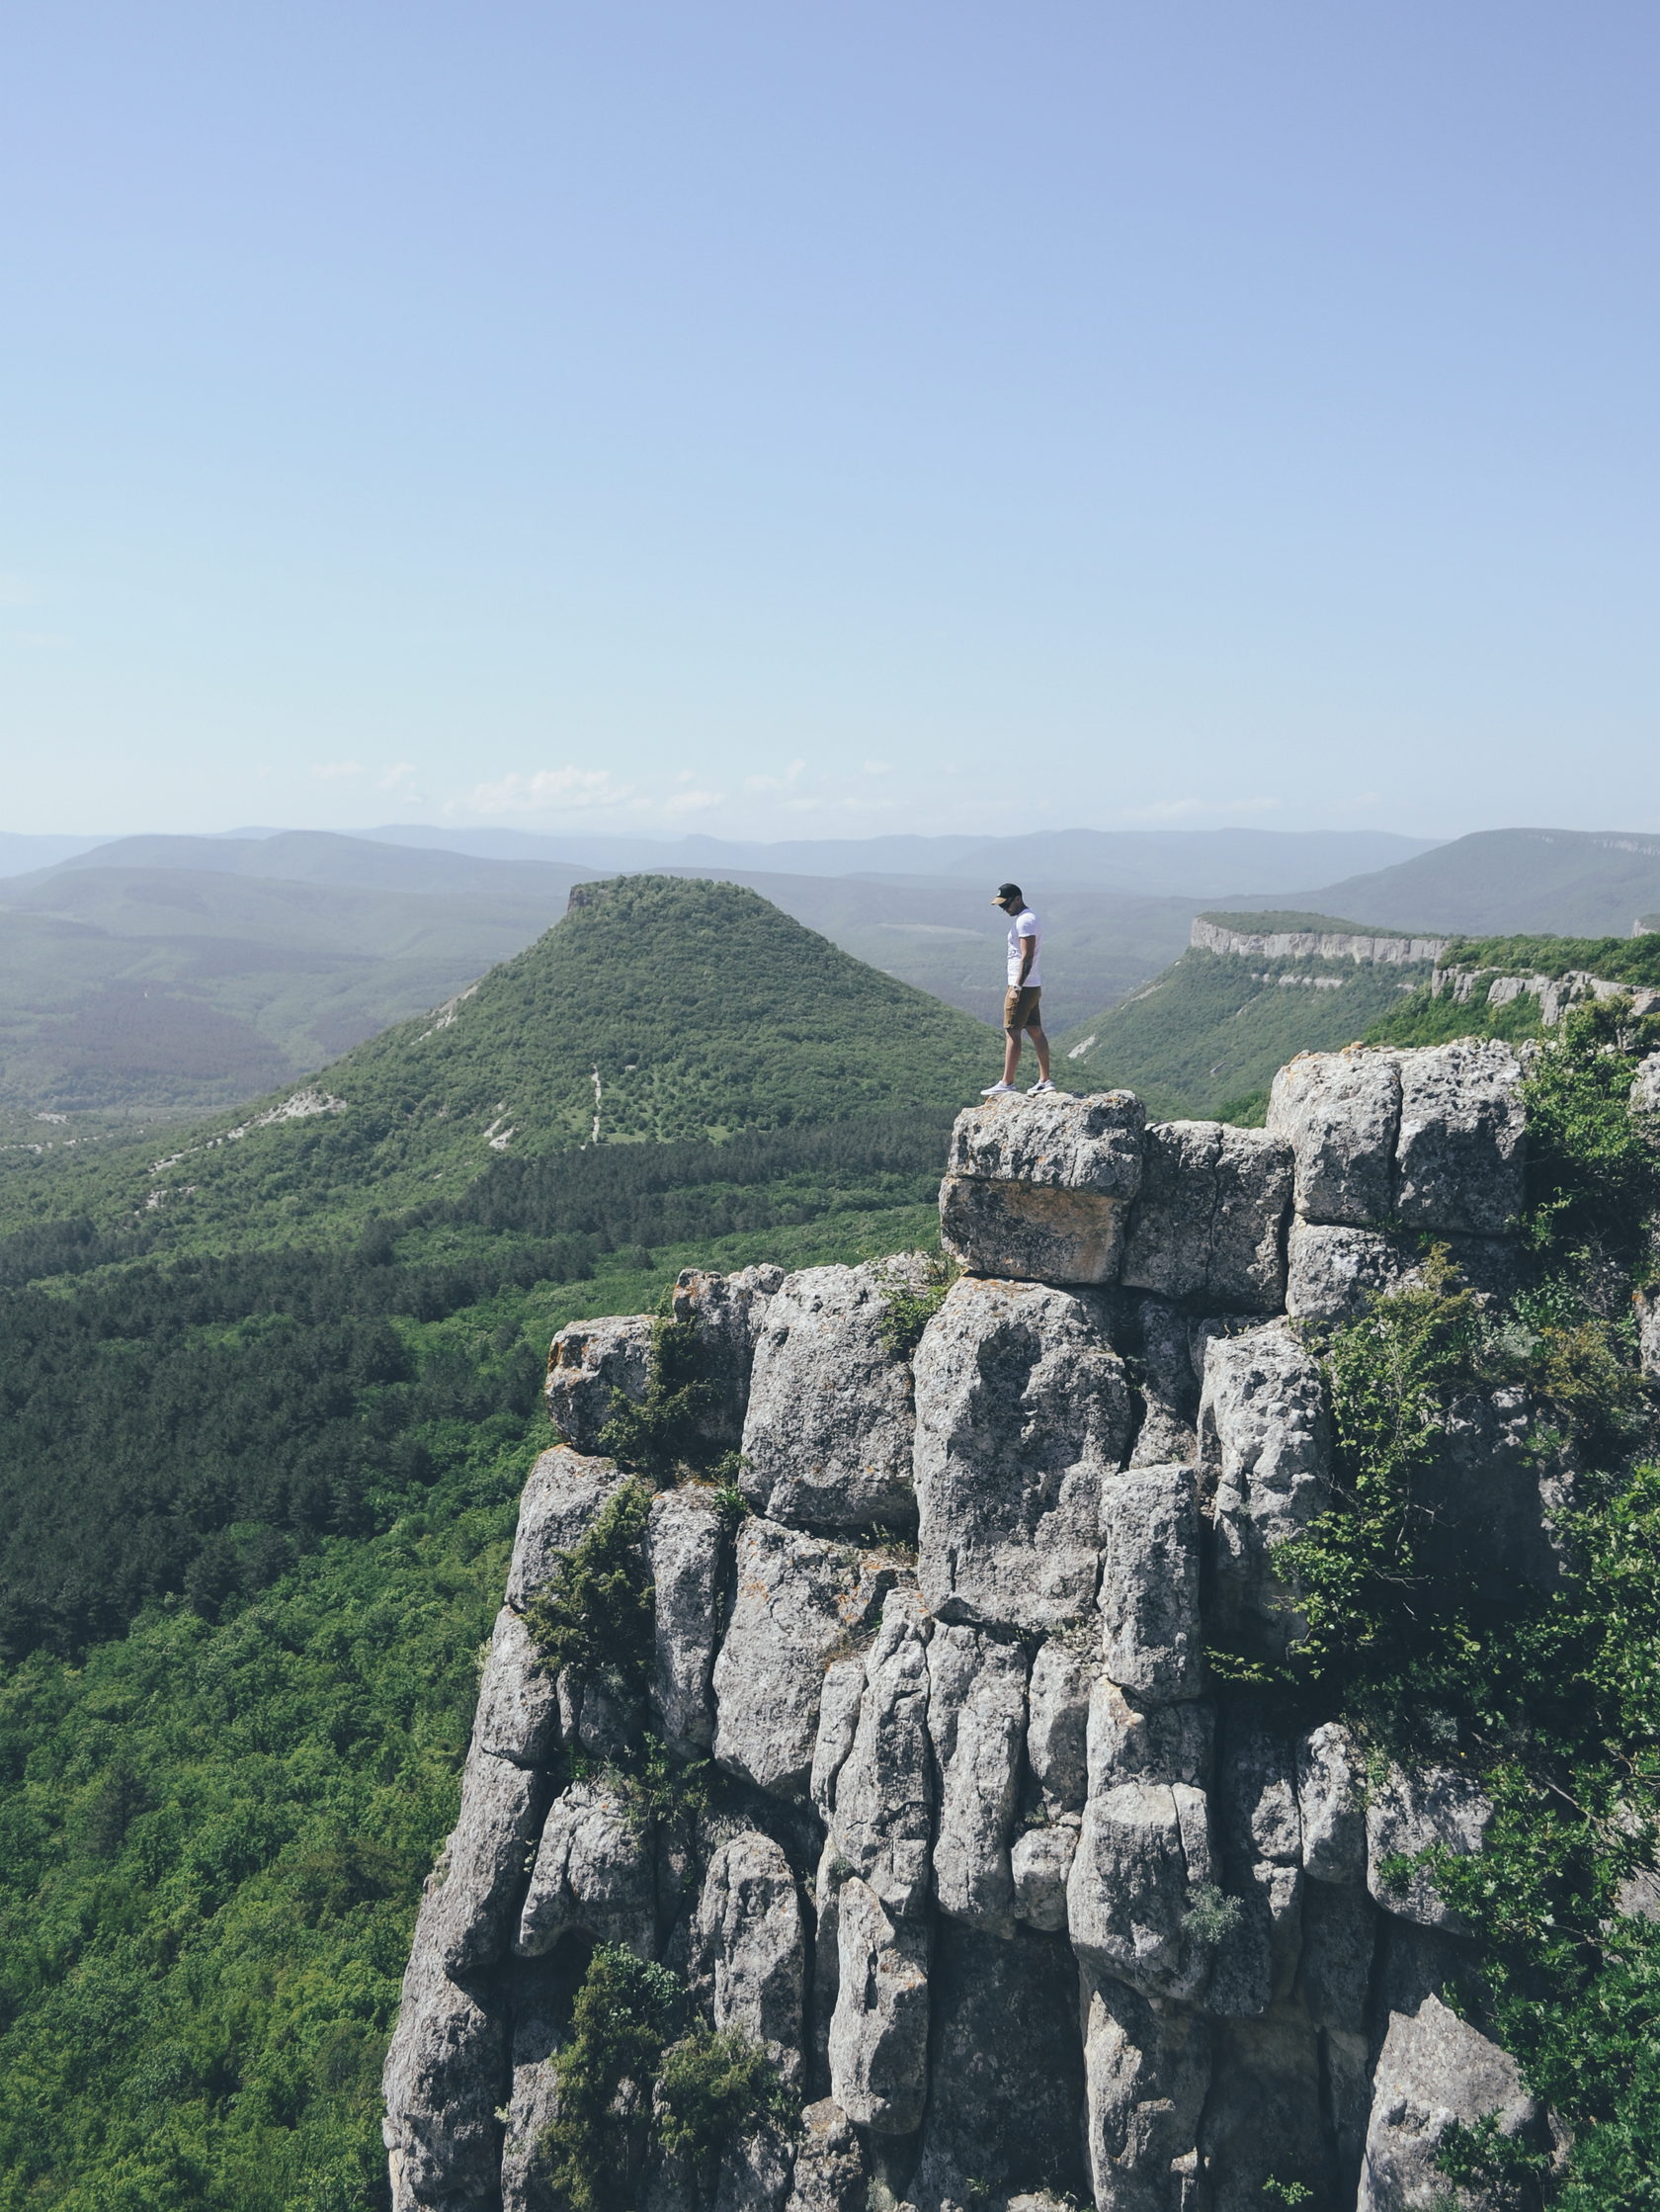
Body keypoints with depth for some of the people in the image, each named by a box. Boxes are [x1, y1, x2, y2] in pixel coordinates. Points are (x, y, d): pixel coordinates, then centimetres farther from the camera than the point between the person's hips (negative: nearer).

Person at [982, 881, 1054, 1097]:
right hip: (1033, 986, 10)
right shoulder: (1028, 918, 17)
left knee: (1012, 1033, -8)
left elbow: (1027, 957, -22)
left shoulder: (1025, 921, -15)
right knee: (1036, 1032, 11)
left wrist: (1017, 987, -24)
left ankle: (1006, 1083, -7)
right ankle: (1045, 1080, 14)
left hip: (1023, 987, -10)